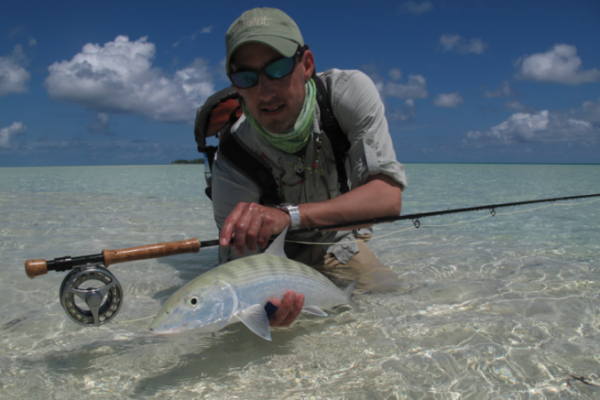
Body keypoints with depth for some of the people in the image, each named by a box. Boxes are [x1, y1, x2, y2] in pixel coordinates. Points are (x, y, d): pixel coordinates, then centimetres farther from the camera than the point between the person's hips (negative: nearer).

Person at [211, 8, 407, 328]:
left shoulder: (350, 91, -29)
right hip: (276, 253, 0)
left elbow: (389, 196, -37)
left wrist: (289, 215, -51)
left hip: (337, 245, 1)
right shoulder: (232, 162, -31)